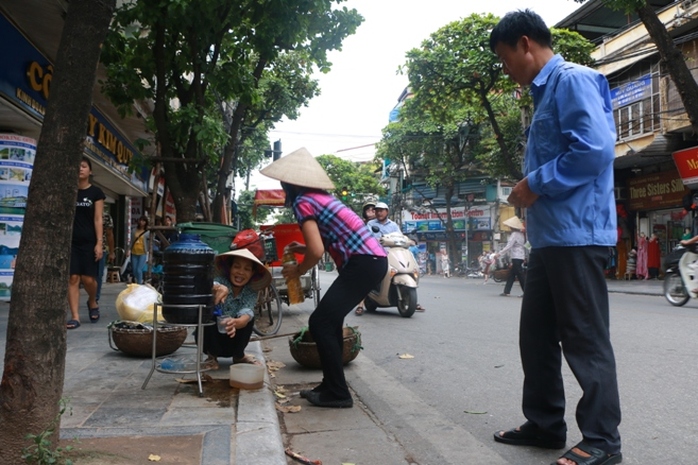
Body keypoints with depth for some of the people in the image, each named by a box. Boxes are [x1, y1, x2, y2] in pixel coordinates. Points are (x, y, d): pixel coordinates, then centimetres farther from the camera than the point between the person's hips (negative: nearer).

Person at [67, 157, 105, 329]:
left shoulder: (96, 192, 2)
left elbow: (98, 219, -2)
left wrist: (99, 243, -8)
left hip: (89, 241, -2)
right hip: (71, 241, 2)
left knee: (88, 278, -4)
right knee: (73, 278, -3)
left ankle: (92, 303, 26)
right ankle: (75, 316, 0)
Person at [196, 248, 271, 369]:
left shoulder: (251, 292, -15)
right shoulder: (220, 281, -22)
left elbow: (246, 314, -33)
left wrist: (236, 323, -58)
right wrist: (216, 287, -71)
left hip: (231, 340, 2)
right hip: (211, 337, -2)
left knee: (249, 317, -24)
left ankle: (239, 356, 0)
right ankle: (212, 355, -5)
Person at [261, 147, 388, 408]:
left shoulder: (302, 202, -7)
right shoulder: (321, 197, 20)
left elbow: (316, 252, -17)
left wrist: (298, 270, 1)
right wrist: (303, 249, 24)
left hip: (364, 264, -9)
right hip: (373, 260, 9)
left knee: (320, 323, -4)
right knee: (329, 320, 17)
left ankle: (337, 394, 3)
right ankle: (331, 386, 26)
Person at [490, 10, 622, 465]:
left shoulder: (572, 80, -9)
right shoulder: (546, 92, 21)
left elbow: (596, 148, -22)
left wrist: (536, 184, -15)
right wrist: (531, 191, 11)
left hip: (576, 234, -10)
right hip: (549, 235, 10)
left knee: (585, 338, -2)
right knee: (536, 334, 14)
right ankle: (544, 423, 26)